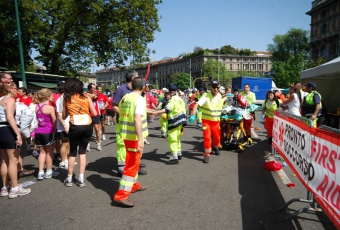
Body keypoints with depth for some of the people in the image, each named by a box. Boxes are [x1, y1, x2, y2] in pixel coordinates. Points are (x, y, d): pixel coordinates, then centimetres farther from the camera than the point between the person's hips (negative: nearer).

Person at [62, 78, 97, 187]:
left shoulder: (67, 98, 6)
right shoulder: (86, 97, 5)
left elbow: (64, 116, 11)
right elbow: (94, 113, 3)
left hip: (75, 127, -1)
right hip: (88, 126, 1)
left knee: (72, 152, 15)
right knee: (83, 151, 14)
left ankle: (69, 179, 24)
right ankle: (81, 179, 15)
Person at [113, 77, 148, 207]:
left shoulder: (124, 98, 8)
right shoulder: (140, 99, -15)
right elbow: (137, 119, -28)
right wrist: (140, 139, -32)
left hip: (126, 135, 8)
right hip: (135, 137, -8)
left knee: (133, 162, 23)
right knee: (132, 165, -2)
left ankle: (134, 185, 39)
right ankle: (121, 195, -1)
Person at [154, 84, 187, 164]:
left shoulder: (173, 100, -16)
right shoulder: (179, 99, 13)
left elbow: (167, 109, -29)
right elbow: (183, 109, 20)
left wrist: (156, 112, -37)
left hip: (174, 122, -10)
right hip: (180, 120, 10)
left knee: (172, 140, -7)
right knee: (177, 138, 22)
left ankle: (174, 158, -8)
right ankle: (179, 154, 33)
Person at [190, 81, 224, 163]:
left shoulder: (220, 97, 1)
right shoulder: (206, 97, -16)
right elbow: (197, 104, -29)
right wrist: (193, 115, -38)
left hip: (216, 121, 4)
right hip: (206, 120, -4)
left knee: (217, 137, 15)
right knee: (207, 137, -10)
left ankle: (216, 147, 47)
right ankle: (207, 155, 3)